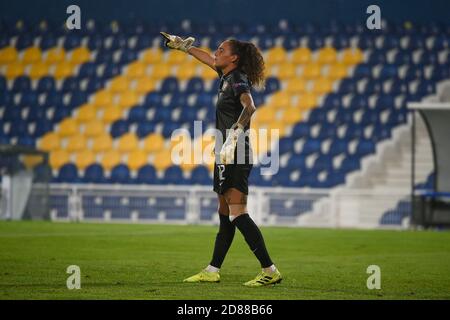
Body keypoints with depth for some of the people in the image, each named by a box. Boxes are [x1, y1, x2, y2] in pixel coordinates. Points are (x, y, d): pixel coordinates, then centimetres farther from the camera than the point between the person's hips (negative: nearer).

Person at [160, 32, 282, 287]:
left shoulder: (239, 80, -13)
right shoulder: (228, 76, 14)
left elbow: (249, 107, -32)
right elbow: (208, 59, 33)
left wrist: (234, 134, -44)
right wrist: (182, 46, 44)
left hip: (236, 154, -10)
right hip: (227, 156, 10)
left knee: (237, 213, -17)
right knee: (225, 216, 15)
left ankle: (270, 270, -21)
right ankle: (212, 271, 22)